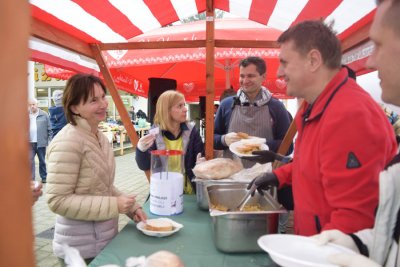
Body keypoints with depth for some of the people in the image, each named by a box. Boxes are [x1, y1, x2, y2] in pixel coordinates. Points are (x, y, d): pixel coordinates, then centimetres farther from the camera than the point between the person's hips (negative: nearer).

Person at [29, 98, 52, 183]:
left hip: (41, 142, -1)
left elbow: (49, 129, 0)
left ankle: (44, 177, 23)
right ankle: (31, 178, 7)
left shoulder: (44, 115, 0)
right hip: (30, 142, 1)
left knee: (42, 161, 11)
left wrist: (50, 140, -5)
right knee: (30, 161, -1)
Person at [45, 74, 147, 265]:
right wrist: (114, 205, -23)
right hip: (81, 249, -8)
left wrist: (131, 207, 1)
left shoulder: (100, 137, 4)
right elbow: (57, 200, -23)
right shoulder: (68, 142, -22)